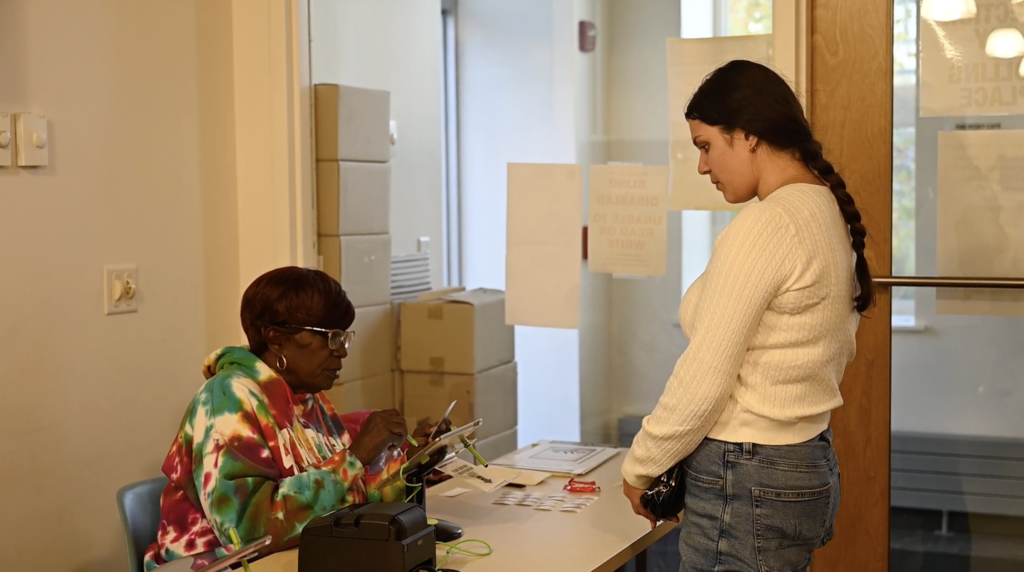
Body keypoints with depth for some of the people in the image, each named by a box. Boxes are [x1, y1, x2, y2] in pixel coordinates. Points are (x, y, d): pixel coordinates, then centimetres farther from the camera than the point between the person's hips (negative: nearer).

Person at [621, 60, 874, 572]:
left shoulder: (763, 226, -20)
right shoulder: (831, 216, 8)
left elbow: (702, 381, -20)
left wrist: (639, 468, -6)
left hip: (746, 487, -9)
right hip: (808, 468, 9)